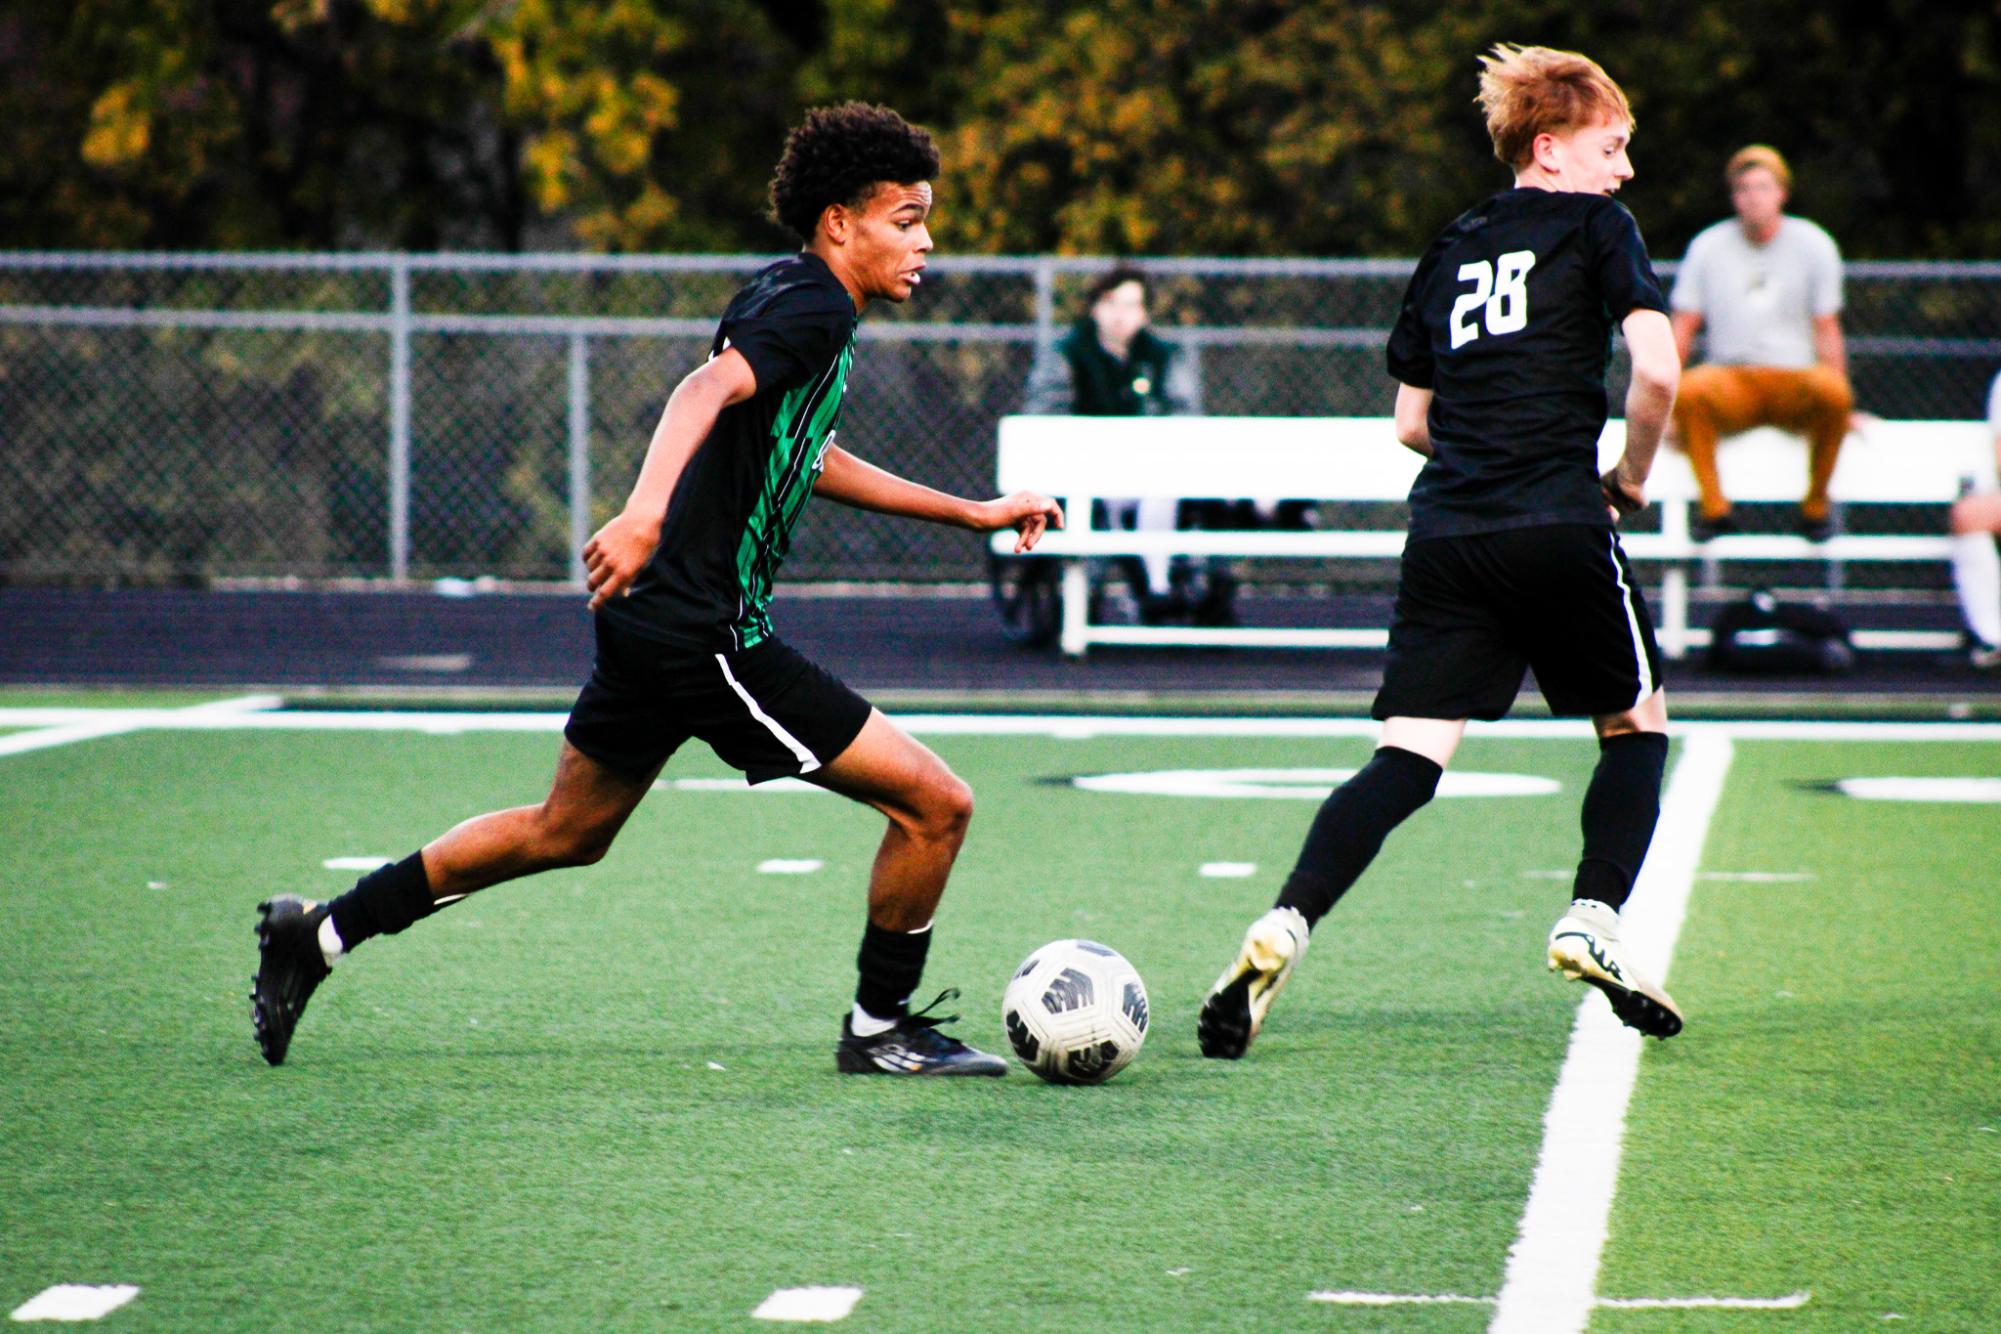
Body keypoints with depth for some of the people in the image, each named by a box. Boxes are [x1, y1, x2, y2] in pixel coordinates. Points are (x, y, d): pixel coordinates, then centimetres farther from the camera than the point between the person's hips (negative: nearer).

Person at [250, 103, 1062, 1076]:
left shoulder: (787, 299, 17)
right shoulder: (814, 308, -13)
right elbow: (708, 389, -31)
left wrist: (974, 513, 34)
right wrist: (646, 510, -49)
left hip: (655, 621, 10)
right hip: (708, 634, -10)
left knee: (566, 832, 24)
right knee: (934, 803, -6)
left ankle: (319, 933, 27)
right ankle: (880, 1030, 10)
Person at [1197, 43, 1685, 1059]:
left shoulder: (1451, 248, 21)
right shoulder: (1595, 229, 5)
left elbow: (1410, 421, 24)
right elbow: (1655, 368, -9)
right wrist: (1632, 475, 6)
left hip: (1445, 531, 4)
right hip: (1557, 527, -4)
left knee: (1408, 759, -2)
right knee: (1635, 720, 18)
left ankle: (1284, 929, -22)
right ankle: (1591, 921, 3)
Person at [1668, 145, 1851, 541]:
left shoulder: (1814, 245, 6)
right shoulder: (1707, 247, 7)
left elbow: (1827, 331, 6)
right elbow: (1683, 328, 6)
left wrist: (1842, 405, -2)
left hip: (1795, 380, 0)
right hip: (1729, 379, 0)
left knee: (1831, 390, -35)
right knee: (1689, 390, -35)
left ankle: (1816, 505, -13)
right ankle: (1714, 506, -20)